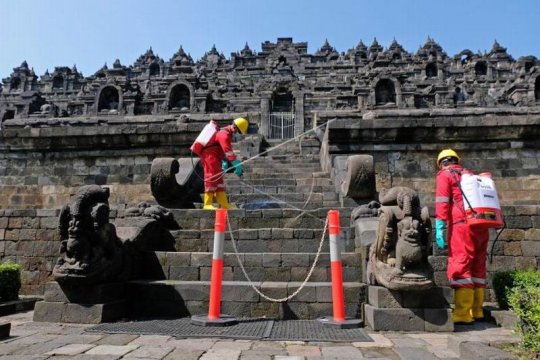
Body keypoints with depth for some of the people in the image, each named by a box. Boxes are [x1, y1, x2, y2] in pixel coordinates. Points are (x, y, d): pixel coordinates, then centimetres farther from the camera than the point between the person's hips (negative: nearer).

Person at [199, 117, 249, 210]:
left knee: (219, 179, 10)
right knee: (212, 178, -11)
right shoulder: (224, 135, -19)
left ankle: (224, 204, 14)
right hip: (210, 156, -11)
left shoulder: (227, 133, 14)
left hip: (215, 157, 11)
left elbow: (225, 150, 24)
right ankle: (207, 204, -7)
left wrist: (225, 162, 20)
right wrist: (237, 165, -31)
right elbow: (228, 152, -28)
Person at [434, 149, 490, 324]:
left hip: (462, 225, -7)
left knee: (460, 268, -6)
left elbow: (442, 203, -7)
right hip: (482, 226, 7)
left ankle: (463, 314, -8)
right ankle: (476, 311, 17)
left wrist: (440, 229, -11)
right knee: (478, 268, 12)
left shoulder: (444, 175, 6)